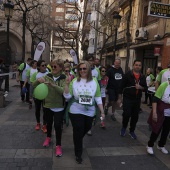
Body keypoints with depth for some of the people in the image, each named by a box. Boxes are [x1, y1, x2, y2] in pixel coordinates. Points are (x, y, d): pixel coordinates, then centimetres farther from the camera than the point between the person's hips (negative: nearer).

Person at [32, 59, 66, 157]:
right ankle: (48, 137, 47)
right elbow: (34, 85, -2)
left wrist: (53, 85, -40)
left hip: (59, 107, -3)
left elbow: (64, 91, -27)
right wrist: (38, 80, -25)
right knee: (49, 123, 20)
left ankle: (58, 145, 18)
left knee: (58, 126, -1)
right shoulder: (47, 77, -4)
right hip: (48, 105, 3)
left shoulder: (64, 79, -12)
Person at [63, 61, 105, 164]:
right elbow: (67, 96, -9)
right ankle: (78, 154, 26)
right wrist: (67, 84, -22)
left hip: (89, 112, 3)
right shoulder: (74, 81, -7)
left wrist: (102, 111, -2)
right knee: (78, 132, 4)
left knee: (86, 129, 23)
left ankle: (78, 142, 56)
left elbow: (98, 98, 0)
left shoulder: (94, 81, -4)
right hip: (76, 111, -2)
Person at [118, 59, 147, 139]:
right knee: (126, 114, -8)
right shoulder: (127, 75, -6)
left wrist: (141, 87, -12)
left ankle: (132, 131, 30)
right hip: (127, 98, -4)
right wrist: (120, 98, -8)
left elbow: (146, 88, 12)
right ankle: (124, 127, 22)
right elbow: (121, 86, -7)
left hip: (137, 99, 4)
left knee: (135, 116, 11)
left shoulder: (143, 77, 7)